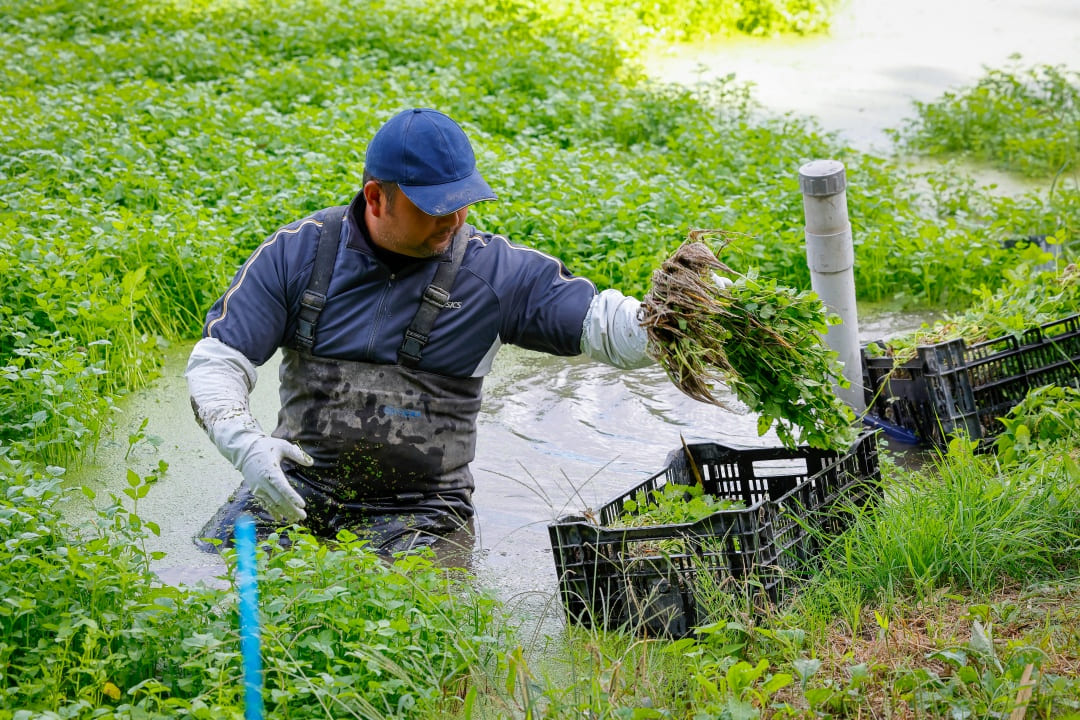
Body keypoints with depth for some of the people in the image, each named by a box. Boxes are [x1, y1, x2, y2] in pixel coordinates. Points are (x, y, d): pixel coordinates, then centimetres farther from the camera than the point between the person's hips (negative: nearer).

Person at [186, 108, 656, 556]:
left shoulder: (495, 270, -4)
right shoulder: (297, 252, -2)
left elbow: (604, 324, -9)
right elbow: (216, 361, -2)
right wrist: (244, 444, -21)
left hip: (419, 509, -1)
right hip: (299, 487, 1)